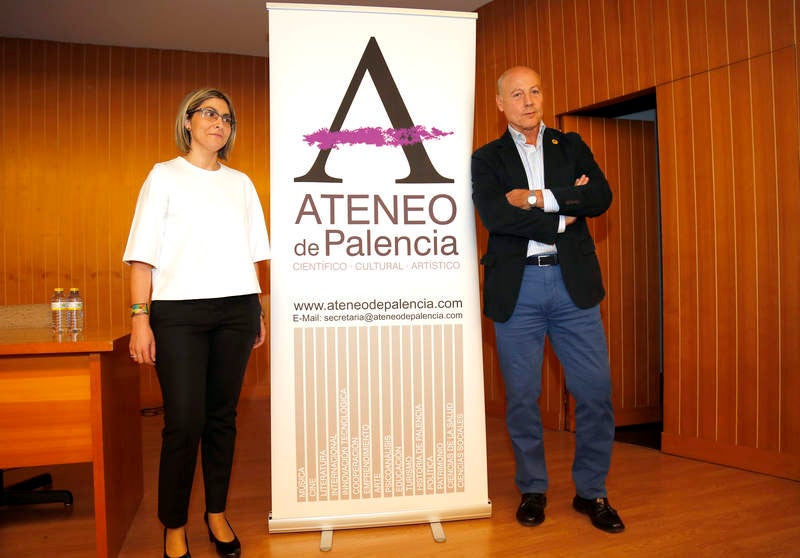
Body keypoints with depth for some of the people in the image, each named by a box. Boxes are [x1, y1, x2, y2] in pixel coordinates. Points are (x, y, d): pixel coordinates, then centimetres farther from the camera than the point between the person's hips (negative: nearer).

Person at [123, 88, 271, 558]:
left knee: (223, 415, 6)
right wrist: (140, 316, -8)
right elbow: (144, 254, 0)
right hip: (179, 311, -3)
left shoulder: (241, 183, 16)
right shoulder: (165, 176, 6)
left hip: (236, 309, 3)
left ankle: (217, 514, 21)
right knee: (184, 420, -5)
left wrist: (258, 312, 11)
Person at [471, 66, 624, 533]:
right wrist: (562, 218, -9)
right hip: (516, 288, -1)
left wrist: (538, 198, -10)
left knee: (596, 391, 2)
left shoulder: (572, 146, 15)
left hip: (574, 283, 2)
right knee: (522, 396, 6)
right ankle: (533, 490, 24)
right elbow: (494, 215, -9)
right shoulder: (487, 158, 9)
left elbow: (602, 196, -2)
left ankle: (592, 492, 20)